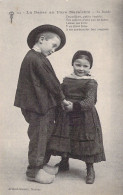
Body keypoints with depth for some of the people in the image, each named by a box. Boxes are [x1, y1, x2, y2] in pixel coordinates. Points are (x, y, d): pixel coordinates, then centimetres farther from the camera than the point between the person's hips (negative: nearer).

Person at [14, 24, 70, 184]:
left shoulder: (32, 57, 12)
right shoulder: (37, 60, -21)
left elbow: (49, 81, 14)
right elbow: (51, 82, -16)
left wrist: (58, 99, 11)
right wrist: (62, 99, -3)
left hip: (44, 105, 10)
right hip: (38, 107, -10)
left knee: (45, 135, 19)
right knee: (38, 138, 3)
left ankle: (41, 164, 34)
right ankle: (34, 171, 18)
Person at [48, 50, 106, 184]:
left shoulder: (91, 83, -11)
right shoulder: (66, 80, 7)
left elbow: (90, 101, -22)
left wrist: (75, 106, -33)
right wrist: (61, 105, 7)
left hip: (84, 118, -5)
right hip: (66, 116, 5)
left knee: (87, 142, 3)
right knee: (64, 140, 15)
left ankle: (90, 169, 21)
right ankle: (64, 162, 38)